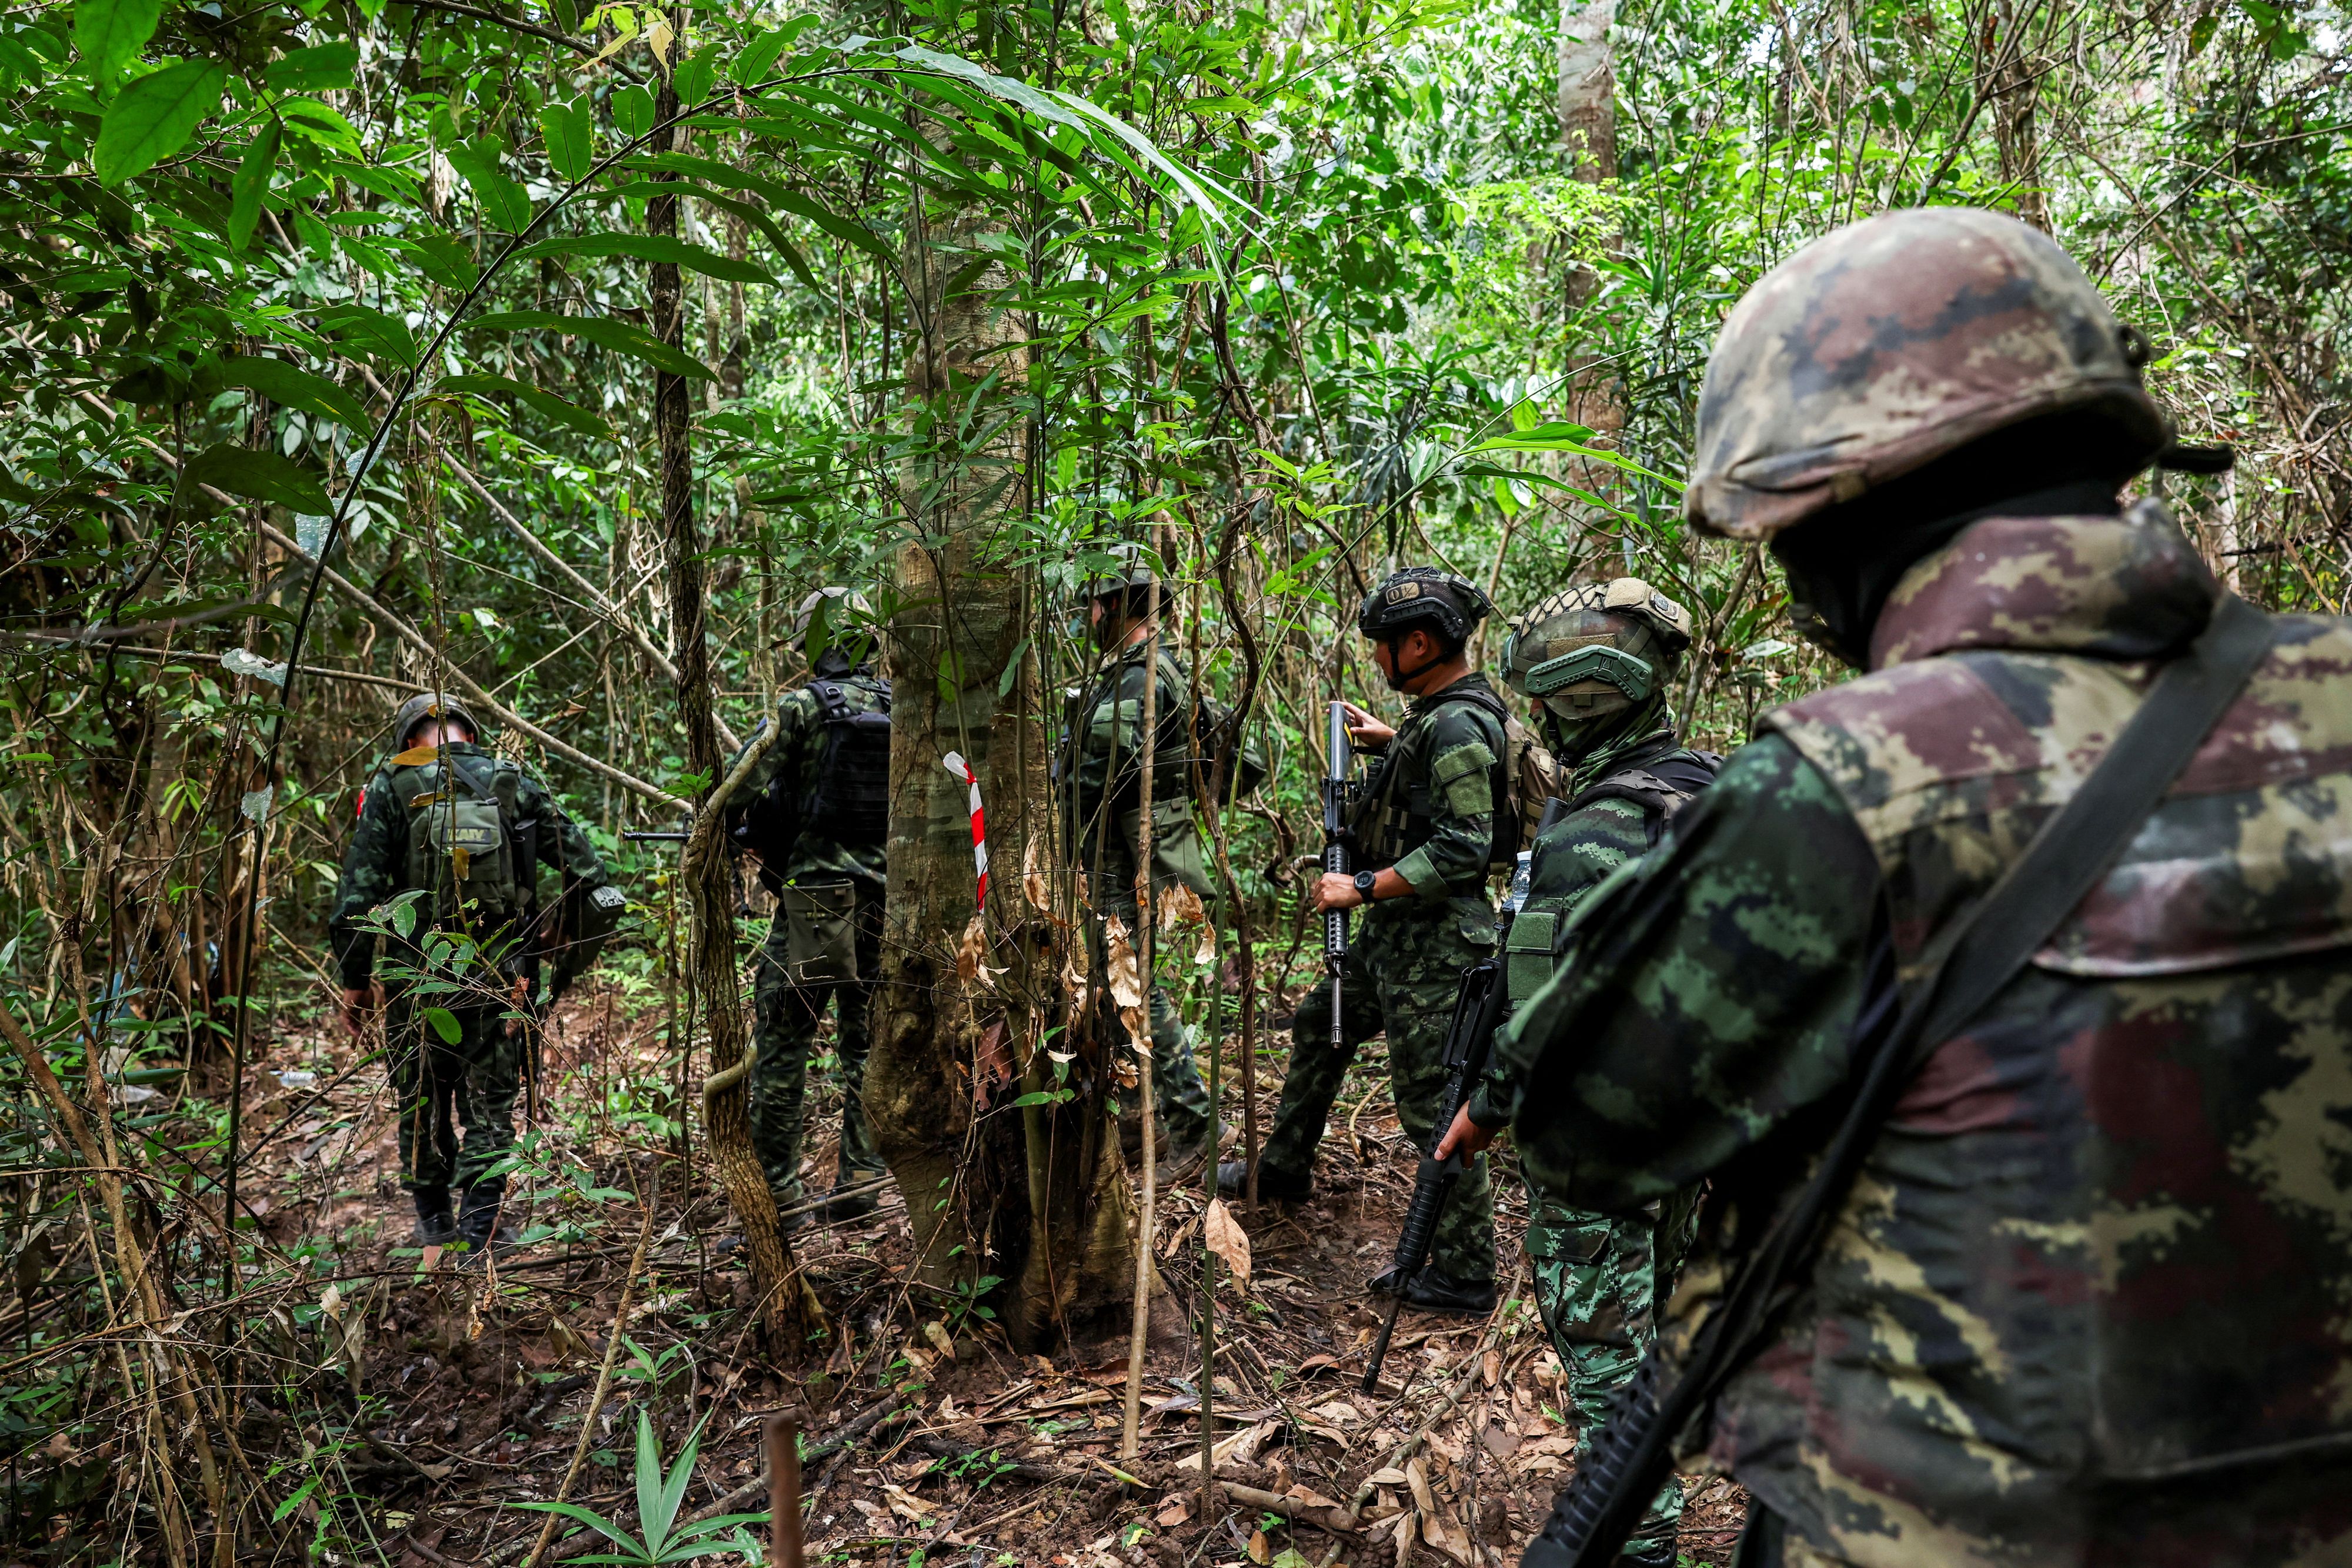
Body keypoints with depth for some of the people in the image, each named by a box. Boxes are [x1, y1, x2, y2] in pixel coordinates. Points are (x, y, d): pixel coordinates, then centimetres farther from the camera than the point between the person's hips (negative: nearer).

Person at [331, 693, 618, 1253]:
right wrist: (568, 960, 12)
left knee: (421, 1102, 19)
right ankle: (481, 1225, -1)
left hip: (413, 975, 0)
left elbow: (356, 892, -6)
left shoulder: (391, 787, 0)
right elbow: (589, 875, 1)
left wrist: (354, 982, 3)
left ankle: (433, 1218, 32)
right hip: (497, 977, 0)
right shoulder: (514, 784, 4)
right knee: (490, 1107, 10)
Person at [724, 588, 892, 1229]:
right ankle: (859, 1180, 17)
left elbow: (738, 787, -11)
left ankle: (780, 1197, 6)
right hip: (884, 896, 5)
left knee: (782, 1047, 4)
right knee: (865, 1043, 15)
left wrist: (740, 832, 9)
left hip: (816, 894, -5)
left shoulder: (803, 706, -9)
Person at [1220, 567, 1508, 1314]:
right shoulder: (1440, 714, 9)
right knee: (1319, 1027, 24)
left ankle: (1465, 1275, 9)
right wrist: (1390, 743, 20)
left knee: (1432, 1106, -3)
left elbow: (1462, 849, -27)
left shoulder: (1457, 728, -22)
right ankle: (1283, 1168, 43)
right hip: (1392, 937, 11)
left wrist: (1362, 887, -22)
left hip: (1432, 948, -11)